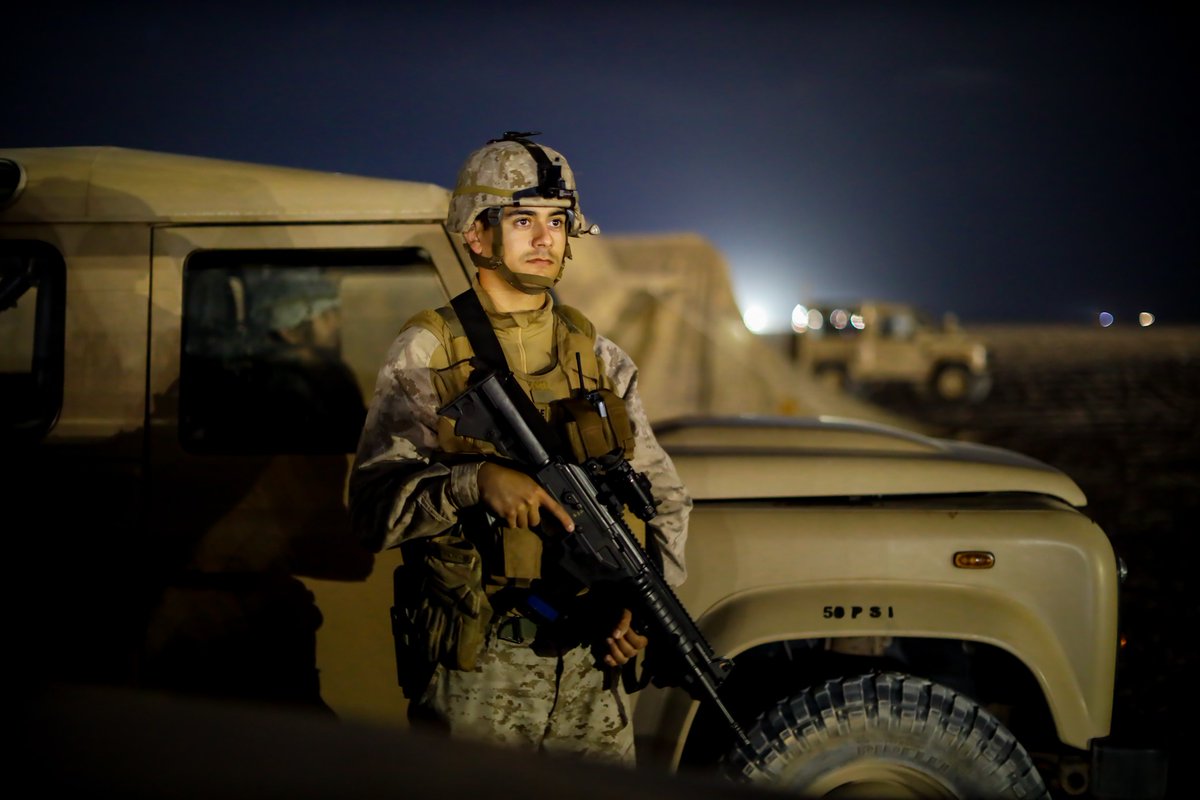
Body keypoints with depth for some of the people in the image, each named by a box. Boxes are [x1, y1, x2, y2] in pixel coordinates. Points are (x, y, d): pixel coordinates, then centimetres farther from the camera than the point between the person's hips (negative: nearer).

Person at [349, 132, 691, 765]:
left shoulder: (599, 358, 10)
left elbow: (663, 495, 11)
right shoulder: (425, 355, -2)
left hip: (591, 665, 4)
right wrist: (475, 482, -27)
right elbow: (372, 506, -11)